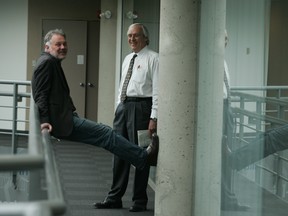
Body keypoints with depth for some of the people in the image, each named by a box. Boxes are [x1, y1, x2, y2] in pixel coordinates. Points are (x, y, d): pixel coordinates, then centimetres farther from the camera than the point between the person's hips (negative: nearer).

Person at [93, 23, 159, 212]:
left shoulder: (153, 58, -6)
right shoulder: (127, 59, 17)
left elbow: (157, 90, -12)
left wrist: (154, 118, -17)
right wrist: (120, 107, 17)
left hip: (141, 107, -7)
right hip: (123, 105, 7)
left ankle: (140, 200, 10)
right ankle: (114, 198, 15)